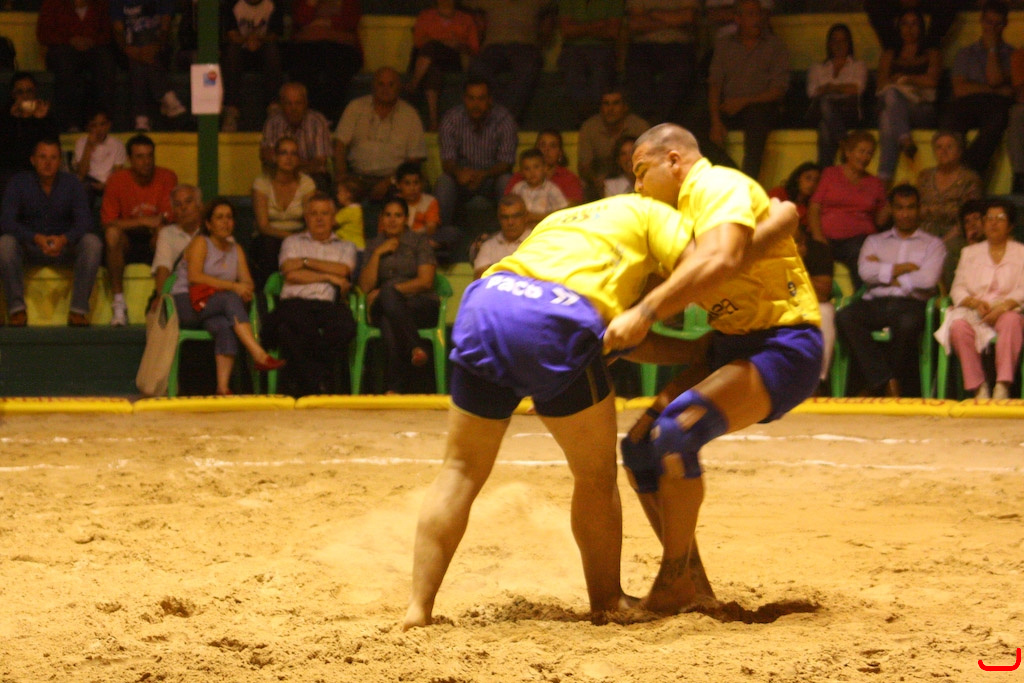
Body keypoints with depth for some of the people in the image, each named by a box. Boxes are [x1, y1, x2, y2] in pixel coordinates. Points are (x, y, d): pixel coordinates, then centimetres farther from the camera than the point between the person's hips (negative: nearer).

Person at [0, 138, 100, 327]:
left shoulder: (71, 183, -1)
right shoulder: (19, 182, -4)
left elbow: (84, 221, -10)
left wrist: (64, 239, -33)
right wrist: (36, 238, -33)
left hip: (65, 246, 1)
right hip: (30, 246, -1)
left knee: (92, 243, -28)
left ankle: (79, 308, -25)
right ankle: (16, 307, -26)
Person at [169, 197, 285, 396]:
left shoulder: (236, 249, 20)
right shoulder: (200, 243, 1)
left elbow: (247, 281, 8)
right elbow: (194, 276, -15)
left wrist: (246, 290, -18)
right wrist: (232, 286, -21)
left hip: (215, 311, 5)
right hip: (186, 304, -5)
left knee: (225, 326, -32)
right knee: (230, 299, -33)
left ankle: (223, 386, -44)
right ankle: (259, 355, -44)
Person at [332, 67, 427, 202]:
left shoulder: (409, 114, 8)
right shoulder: (356, 107, 11)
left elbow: (414, 159, 3)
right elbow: (340, 145, 5)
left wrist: (388, 182, -12)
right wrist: (342, 178, -11)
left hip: (393, 178, 0)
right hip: (357, 176, 0)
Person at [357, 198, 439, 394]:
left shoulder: (419, 241, 12)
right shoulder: (374, 245, 20)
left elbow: (426, 281, -1)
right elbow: (366, 286, 8)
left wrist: (388, 290, -9)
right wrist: (378, 253, -1)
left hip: (420, 306, -2)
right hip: (382, 308, 2)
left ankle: (394, 386, -41)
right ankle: (415, 347, -48)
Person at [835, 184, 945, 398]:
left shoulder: (933, 244, 19)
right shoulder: (875, 241, 26)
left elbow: (928, 280, -1)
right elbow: (866, 273, 6)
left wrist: (885, 273, 4)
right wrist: (903, 268, 3)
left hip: (911, 303, -3)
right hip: (875, 303, 3)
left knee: (907, 323, -41)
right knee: (844, 317, -32)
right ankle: (887, 383, -32)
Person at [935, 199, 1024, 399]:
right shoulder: (970, 252, 23)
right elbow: (958, 289, 13)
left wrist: (1002, 307, -17)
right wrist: (975, 302, -10)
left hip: (1007, 310, -2)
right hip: (973, 311, 2)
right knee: (959, 326, -34)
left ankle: (1003, 386, -44)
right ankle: (979, 388, -34)